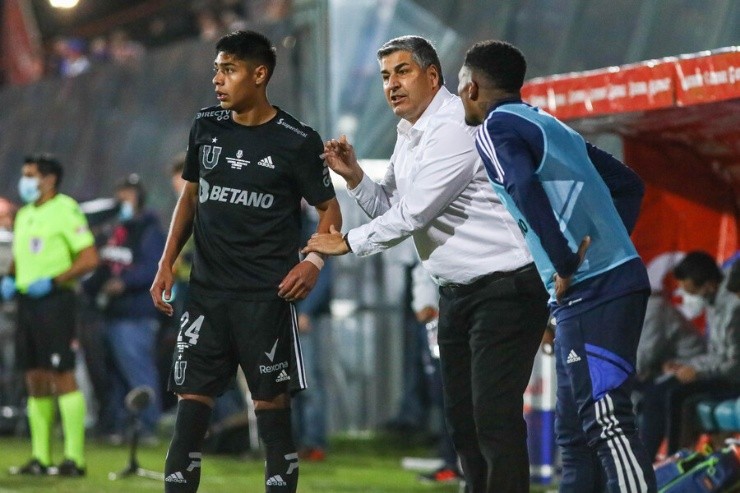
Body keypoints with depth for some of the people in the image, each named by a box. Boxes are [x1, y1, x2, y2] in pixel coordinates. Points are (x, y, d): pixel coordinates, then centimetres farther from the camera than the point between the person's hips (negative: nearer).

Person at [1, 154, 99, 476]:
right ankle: (39, 458, 13)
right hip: (26, 302, 8)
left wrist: (53, 282, -18)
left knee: (62, 377, -10)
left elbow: (90, 258, -13)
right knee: (35, 380, 8)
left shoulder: (65, 210, -8)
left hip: (54, 302, -8)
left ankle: (75, 458, -9)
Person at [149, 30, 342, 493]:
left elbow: (328, 208, 1)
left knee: (272, 401, -2)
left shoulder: (297, 140, -6)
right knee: (192, 398, 0)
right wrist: (167, 263, 10)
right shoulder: (206, 126, 7)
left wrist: (315, 260, -17)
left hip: (266, 295, -4)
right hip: (207, 291, 4)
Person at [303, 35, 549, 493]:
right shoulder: (408, 136, 13)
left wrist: (348, 243, -8)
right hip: (458, 293, 10)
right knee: (462, 418, 10)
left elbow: (412, 214, -20)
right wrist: (355, 177, -1)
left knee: (495, 418, -14)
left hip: (506, 287, -10)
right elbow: (390, 210, 17)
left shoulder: (455, 128, -18)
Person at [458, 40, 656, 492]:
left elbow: (523, 187, -24)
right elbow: (629, 184, 30)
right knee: (574, 432, 13)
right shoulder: (552, 127, 24)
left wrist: (564, 264, -19)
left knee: (605, 421, -14)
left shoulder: (496, 129, -3)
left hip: (589, 289, -9)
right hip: (621, 274, 9)